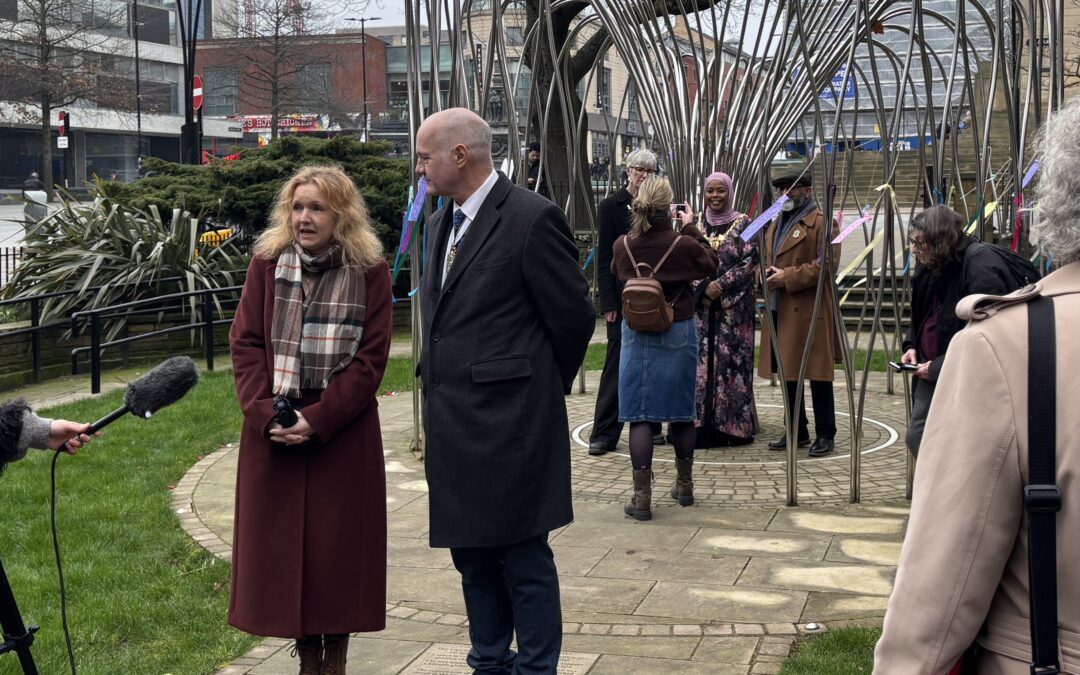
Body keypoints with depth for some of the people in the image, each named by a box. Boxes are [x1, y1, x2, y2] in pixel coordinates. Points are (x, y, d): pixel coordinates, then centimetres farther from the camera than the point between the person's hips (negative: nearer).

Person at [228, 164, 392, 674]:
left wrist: (317, 418, -15)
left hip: (342, 431, -2)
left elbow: (370, 357, -8)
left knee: (337, 544, 3)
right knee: (282, 543, 5)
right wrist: (265, 412, -13)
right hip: (273, 431, 2)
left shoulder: (370, 272, -4)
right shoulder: (267, 263, 2)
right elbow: (245, 344, 0)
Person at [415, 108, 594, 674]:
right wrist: (442, 385, 14)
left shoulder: (532, 218, -13)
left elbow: (573, 316, -9)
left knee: (523, 559, 1)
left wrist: (541, 390, 3)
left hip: (507, 422, -8)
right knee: (471, 553, 17)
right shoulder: (442, 222, 13)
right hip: (452, 424, 9)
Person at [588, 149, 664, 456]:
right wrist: (608, 302, -11)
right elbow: (604, 257, -5)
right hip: (623, 300, -4)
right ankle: (603, 434, 1)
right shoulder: (610, 206, -2)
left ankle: (650, 426, 18)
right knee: (616, 364, -3)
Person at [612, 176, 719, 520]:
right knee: (681, 411, 14)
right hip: (678, 333, 0)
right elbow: (710, 262, 6)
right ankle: (684, 485, 28)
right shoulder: (684, 244, -15)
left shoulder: (623, 245, -10)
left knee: (639, 415, 1)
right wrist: (691, 229, 12)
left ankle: (642, 496, -6)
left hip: (636, 333, 1)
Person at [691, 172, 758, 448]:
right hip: (698, 303, 2)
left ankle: (731, 424, 3)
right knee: (700, 361, 0)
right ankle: (701, 423, 4)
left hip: (733, 307, -2)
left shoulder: (742, 224, 2)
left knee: (731, 360, -3)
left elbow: (750, 261, -6)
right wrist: (704, 288, -9)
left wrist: (722, 285, -15)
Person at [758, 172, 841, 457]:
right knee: (787, 372, 12)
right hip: (780, 310, 8)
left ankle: (825, 435, 5)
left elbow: (825, 265, -15)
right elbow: (766, 259, 28)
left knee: (817, 373, -3)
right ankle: (797, 431, 21)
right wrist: (767, 273, 4)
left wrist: (787, 277, -16)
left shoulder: (821, 222, -7)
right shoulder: (776, 223, 20)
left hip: (809, 311, -8)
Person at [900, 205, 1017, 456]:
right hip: (931, 372, 9)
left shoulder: (982, 270, -23)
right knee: (916, 438, 11)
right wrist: (911, 346, 4)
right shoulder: (930, 267, 6)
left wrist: (939, 367, -22)